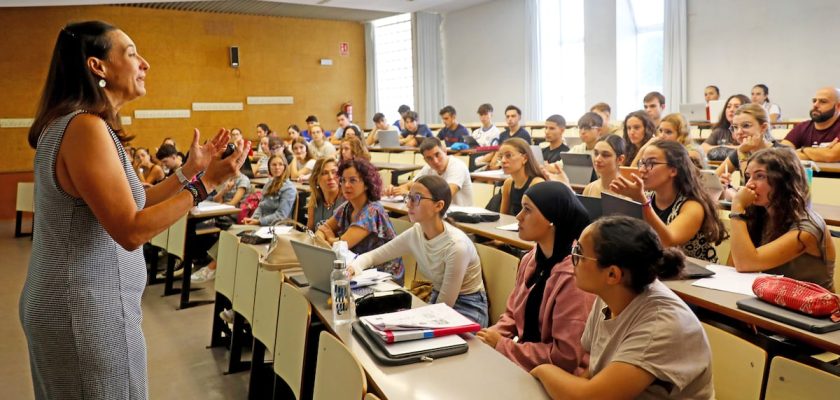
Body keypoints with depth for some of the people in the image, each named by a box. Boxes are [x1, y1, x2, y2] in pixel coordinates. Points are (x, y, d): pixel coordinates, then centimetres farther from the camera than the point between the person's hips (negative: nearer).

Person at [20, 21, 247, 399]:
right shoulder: (85, 127, -21)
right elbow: (131, 231, -24)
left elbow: (128, 204, 10)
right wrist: (205, 182, -22)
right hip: (87, 312, -10)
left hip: (75, 305, 10)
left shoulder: (77, 123, 10)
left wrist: (189, 169, 9)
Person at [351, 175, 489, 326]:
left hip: (468, 310, -6)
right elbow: (373, 255, 2)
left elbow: (445, 305, -21)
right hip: (437, 301, 6)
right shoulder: (415, 233, -8)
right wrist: (353, 267, -19)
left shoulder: (456, 245, -27)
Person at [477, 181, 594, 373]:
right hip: (525, 363, 7)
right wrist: (490, 335, -8)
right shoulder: (532, 259, 2)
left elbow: (567, 356, -22)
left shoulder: (574, 275, -23)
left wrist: (501, 346, -16)